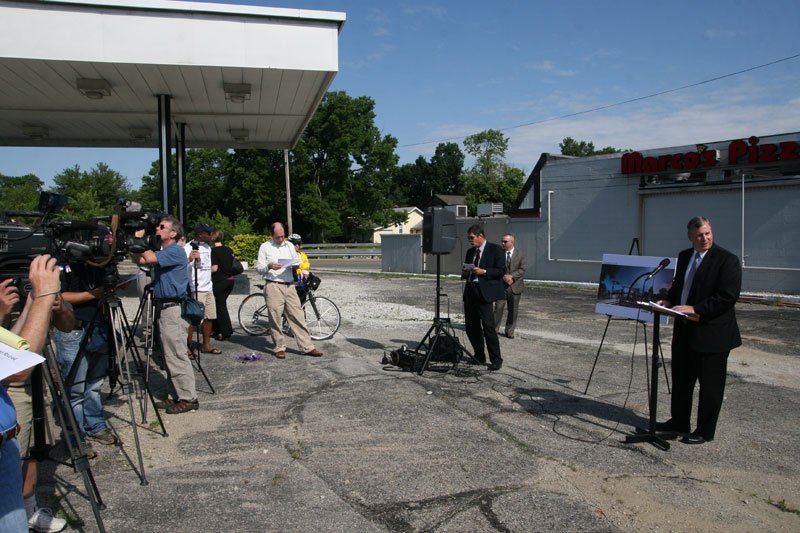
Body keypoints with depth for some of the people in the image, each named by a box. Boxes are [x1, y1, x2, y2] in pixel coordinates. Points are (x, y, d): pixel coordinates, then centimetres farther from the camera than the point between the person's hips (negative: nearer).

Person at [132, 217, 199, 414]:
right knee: (169, 356, 13)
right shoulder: (162, 252, 18)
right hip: (163, 308, 10)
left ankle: (188, 399, -1)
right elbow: (138, 260, 19)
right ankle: (179, 396, 20)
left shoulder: (175, 251, -12)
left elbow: (150, 258, -25)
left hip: (174, 309, -10)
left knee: (176, 356, -7)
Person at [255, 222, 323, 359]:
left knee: (297, 316, 1)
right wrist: (269, 266, -18)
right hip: (273, 286, -3)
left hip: (289, 286, 3)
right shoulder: (265, 247, 5)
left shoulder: (289, 246, 16)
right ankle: (280, 348, 12)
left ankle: (307, 347, 4)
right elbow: (259, 268, 2)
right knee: (275, 318, -1)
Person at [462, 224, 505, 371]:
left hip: (484, 292, -7)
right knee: (471, 326, 10)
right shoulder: (470, 251, 18)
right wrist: (465, 273, 3)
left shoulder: (495, 249, -3)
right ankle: (479, 357, 23)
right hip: (470, 291, 7)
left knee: (488, 326, -11)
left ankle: (496, 360, -3)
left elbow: (501, 270, -8)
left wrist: (484, 272, -19)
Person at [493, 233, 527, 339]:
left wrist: (511, 276, -17)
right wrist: (504, 277, -17)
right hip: (501, 285, -1)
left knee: (513, 310, 6)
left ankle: (509, 331, 18)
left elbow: (522, 269, -4)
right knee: (498, 308, -5)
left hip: (515, 286, 1)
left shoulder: (520, 255, 4)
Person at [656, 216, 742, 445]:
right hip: (684, 330, 8)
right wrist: (669, 300, 2)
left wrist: (695, 309, -24)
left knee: (710, 385, 6)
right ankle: (679, 422, 33)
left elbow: (727, 297, -20)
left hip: (712, 333, -7)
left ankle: (705, 431, 19)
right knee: (681, 379, 18)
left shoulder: (727, 260, -13)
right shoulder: (684, 256, 10)